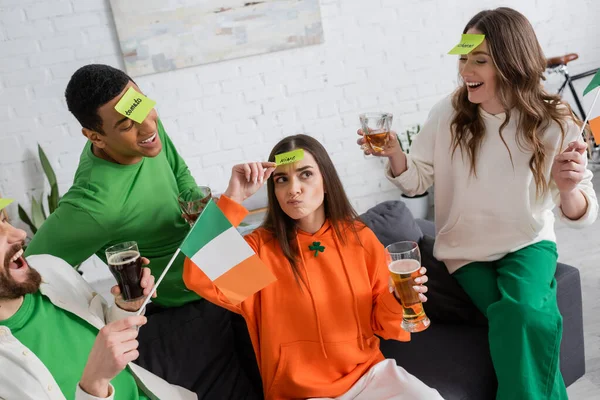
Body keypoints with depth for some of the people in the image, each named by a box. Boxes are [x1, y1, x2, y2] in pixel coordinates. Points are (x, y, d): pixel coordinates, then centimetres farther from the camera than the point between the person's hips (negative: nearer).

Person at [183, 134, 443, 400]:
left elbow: (380, 324, 5)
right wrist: (234, 198, -25)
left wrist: (396, 299, -17)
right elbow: (199, 279, -25)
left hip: (368, 373, 2)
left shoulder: (360, 238, -1)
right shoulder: (261, 246, -7)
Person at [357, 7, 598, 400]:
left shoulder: (554, 124, -15)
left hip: (528, 243, 0)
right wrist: (395, 154, -24)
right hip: (467, 251, 1)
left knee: (525, 316, -28)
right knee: (521, 325, -20)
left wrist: (567, 189, -38)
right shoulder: (448, 114, -13)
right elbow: (417, 180, -2)